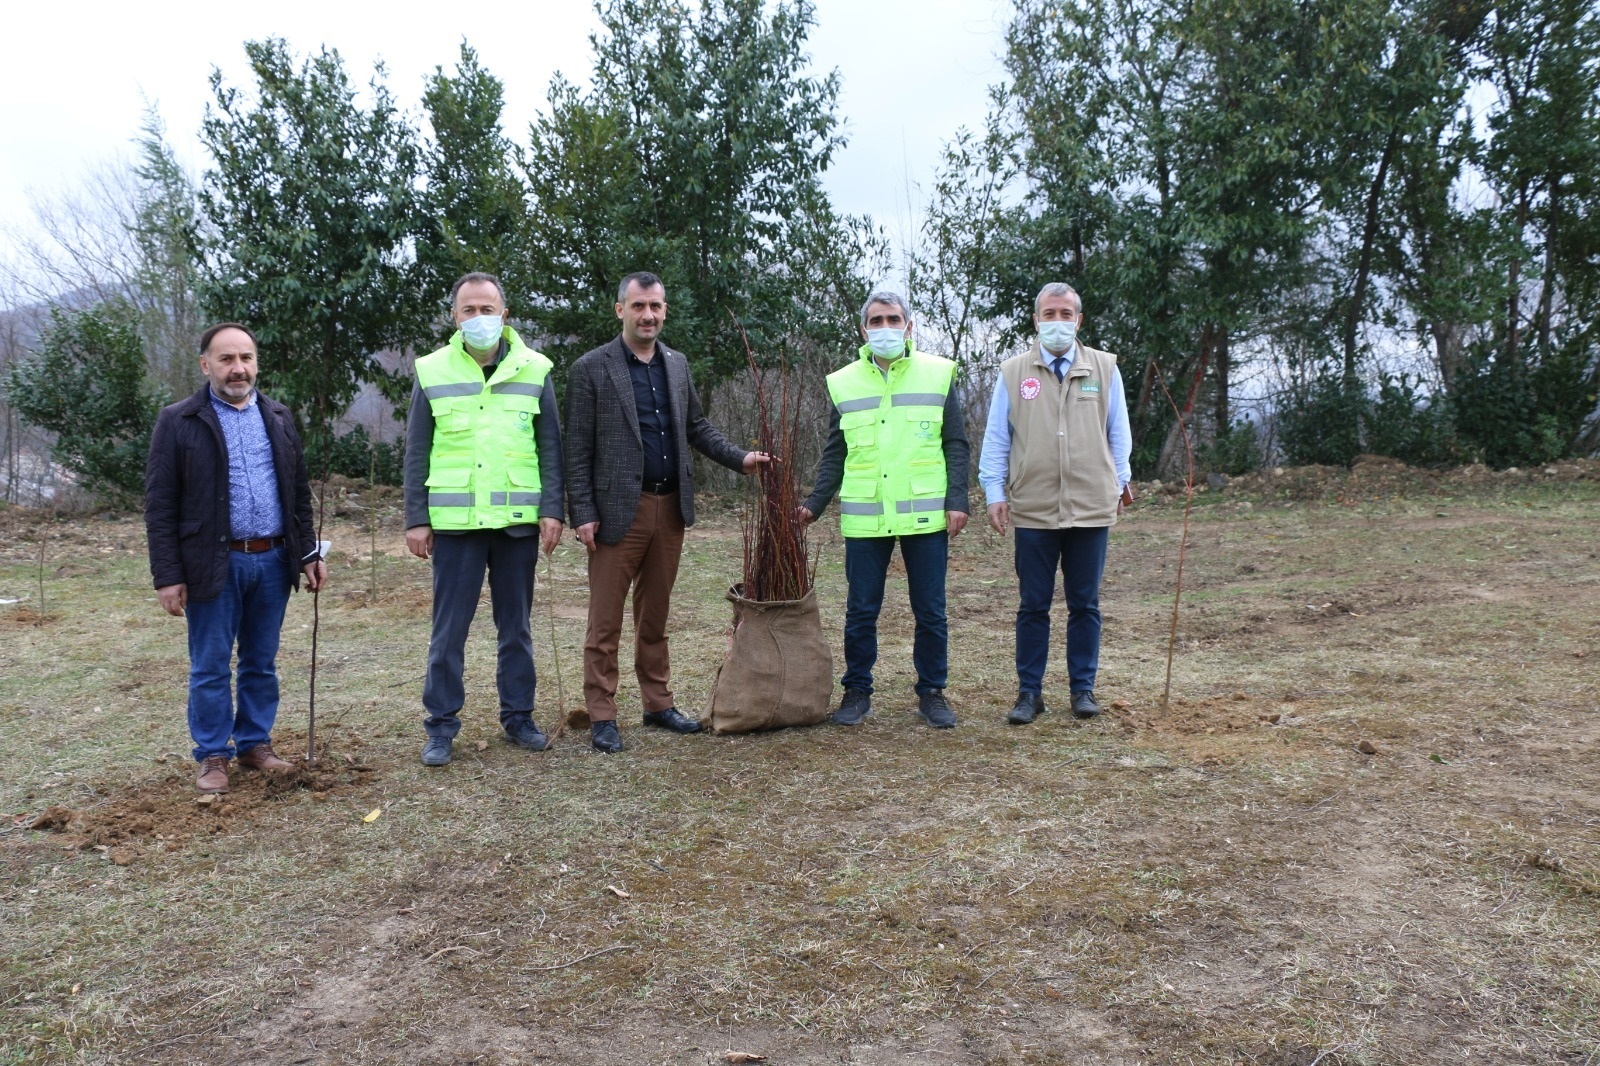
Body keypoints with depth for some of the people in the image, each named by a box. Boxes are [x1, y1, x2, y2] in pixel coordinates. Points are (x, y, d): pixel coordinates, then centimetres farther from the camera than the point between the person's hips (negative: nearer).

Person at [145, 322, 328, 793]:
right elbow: (161, 506, -5)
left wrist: (309, 553, 9)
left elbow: (299, 493, 15)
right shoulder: (178, 422, -3)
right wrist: (168, 576, -10)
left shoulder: (278, 418, 11)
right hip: (213, 564, -4)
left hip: (273, 560, 4)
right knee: (211, 667, 4)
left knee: (261, 663, 12)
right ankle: (213, 756, 17)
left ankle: (255, 743, 25)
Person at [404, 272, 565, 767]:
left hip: (519, 521, 1)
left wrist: (552, 510, -2)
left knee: (516, 625, 11)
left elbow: (550, 447, 5)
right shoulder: (432, 371, 3)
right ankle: (441, 725, 14)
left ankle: (519, 715, 23)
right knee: (448, 629, 3)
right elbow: (416, 454, 5)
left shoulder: (534, 370, 4)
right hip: (454, 522, -1)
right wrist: (416, 520, 0)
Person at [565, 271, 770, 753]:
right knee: (606, 621, 2)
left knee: (655, 616, 15)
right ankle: (602, 717, 10)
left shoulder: (677, 365, 12)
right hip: (619, 509, -5)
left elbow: (697, 427, 18)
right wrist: (583, 514, -11)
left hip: (670, 508, 5)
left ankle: (658, 704, 24)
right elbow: (578, 450, -6)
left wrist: (741, 458, 4)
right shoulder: (592, 368, -4)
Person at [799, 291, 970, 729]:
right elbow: (834, 455, 11)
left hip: (925, 515, -1)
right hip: (864, 519, 1)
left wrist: (957, 501, -5)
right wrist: (814, 504, 1)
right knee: (860, 611, 6)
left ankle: (932, 692, 20)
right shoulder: (844, 383, 7)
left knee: (930, 611, 6)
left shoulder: (937, 375, 4)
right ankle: (857, 691, 20)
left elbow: (956, 445, 4)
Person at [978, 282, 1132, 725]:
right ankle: (1029, 691, 15)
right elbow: (996, 439, 6)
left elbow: (1118, 433, 13)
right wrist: (995, 493, 1)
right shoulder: (1013, 372, 5)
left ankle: (1083, 688, 19)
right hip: (1033, 509, 0)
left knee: (1085, 605, 8)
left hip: (1091, 506, 1)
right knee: (1033, 605, 6)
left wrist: (1119, 481, 9)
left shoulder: (1104, 368, 7)